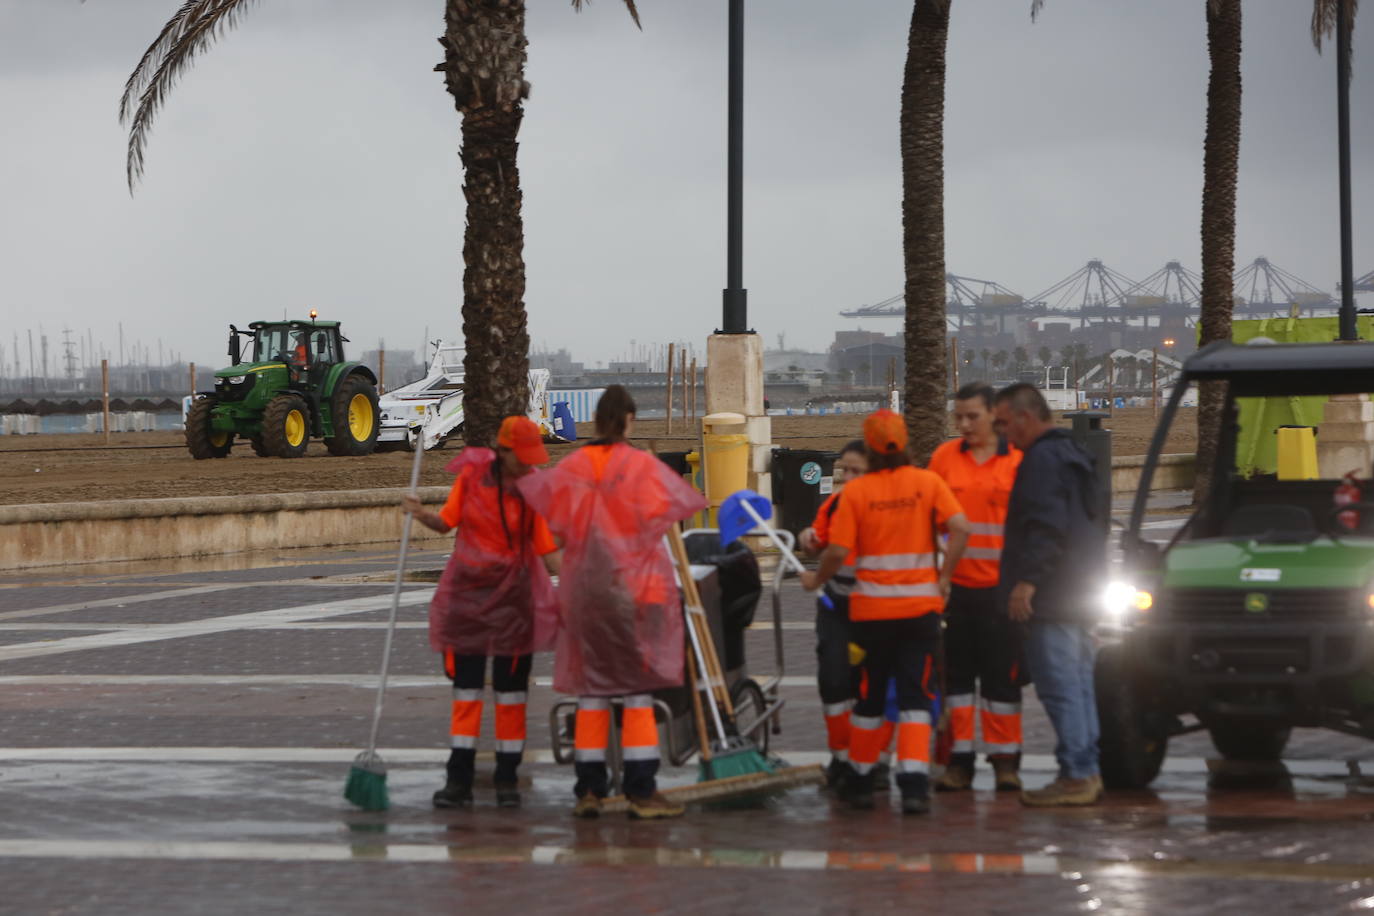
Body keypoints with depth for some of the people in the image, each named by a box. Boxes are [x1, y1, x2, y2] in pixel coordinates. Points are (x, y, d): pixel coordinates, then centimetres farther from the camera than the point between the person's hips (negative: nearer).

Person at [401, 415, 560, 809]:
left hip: (513, 595, -1)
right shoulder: (471, 476, -3)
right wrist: (422, 515, -12)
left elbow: (549, 549, -6)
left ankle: (508, 780, 11)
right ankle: (459, 780, 6)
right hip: (468, 590, 1)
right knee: (466, 686, 3)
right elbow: (448, 522, 7)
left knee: (511, 689, 3)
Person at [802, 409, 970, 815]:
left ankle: (860, 780, 23)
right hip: (921, 605, 0)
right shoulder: (928, 483, -2)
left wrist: (817, 580, 9)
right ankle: (914, 784, -12)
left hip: (871, 609, 0)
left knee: (869, 695, 14)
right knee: (915, 697, 1)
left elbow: (837, 552, -9)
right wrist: (944, 577, -3)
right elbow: (960, 528, -12)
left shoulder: (856, 491, -5)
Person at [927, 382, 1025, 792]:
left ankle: (1005, 760, 8)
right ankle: (959, 760, 10)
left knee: (1002, 674, 1)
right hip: (955, 585, 3)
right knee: (956, 674, 5)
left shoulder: (1019, 460, -1)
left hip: (1001, 587, -3)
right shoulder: (944, 458, 6)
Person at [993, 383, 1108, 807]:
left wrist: (1027, 579, -24)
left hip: (1052, 597, -11)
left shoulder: (1043, 459, -14)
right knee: (1077, 683, 14)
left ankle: (1076, 776, -12)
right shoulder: (1072, 455, 20)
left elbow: (1047, 526, -24)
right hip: (1078, 594, 11)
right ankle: (1087, 772, 17)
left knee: (1060, 687, -10)